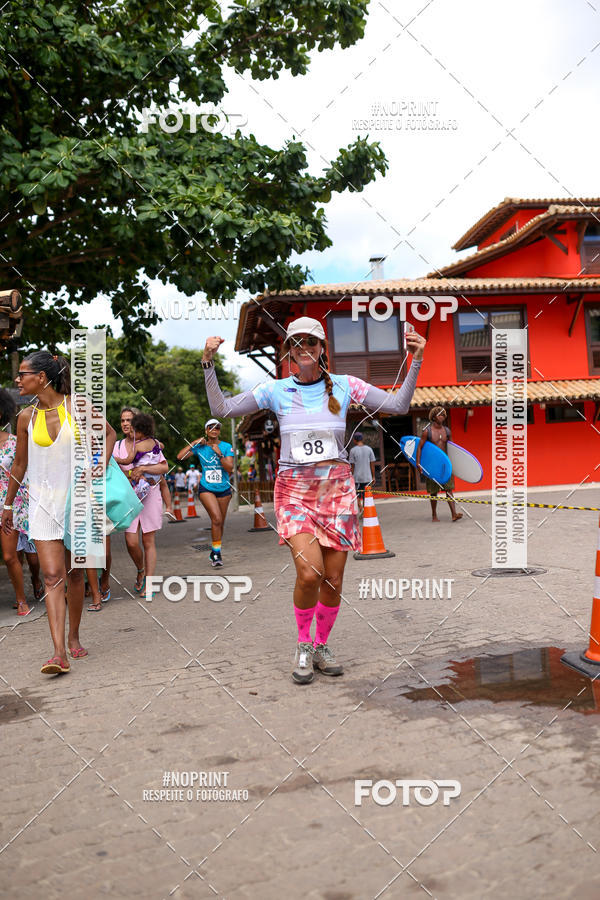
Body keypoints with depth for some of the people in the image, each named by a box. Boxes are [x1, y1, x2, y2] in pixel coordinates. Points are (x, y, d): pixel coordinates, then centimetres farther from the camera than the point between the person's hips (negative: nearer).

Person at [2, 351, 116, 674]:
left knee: (74, 573, 10)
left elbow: (109, 433, 9)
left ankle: (73, 637, 28)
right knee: (52, 576, -9)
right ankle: (59, 653, -11)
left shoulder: (76, 406, -5)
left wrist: (102, 465, -5)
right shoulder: (27, 417, 0)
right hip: (43, 502, 1)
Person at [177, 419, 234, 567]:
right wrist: (194, 443, -10)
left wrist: (219, 453, -21)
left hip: (223, 489, 2)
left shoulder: (227, 447, -2)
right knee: (216, 518, -21)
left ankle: (214, 552, 30)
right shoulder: (200, 447, -1)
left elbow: (230, 468, -13)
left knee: (220, 522, 10)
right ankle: (217, 553, -12)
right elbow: (180, 456, -9)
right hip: (206, 488, -2)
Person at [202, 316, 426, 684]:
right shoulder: (276, 390, 5)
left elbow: (398, 405, 0)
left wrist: (415, 362, -8)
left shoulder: (345, 386, 5)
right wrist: (209, 365, -5)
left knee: (333, 580, 3)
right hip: (295, 489, -1)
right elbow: (221, 409, 3)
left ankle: (322, 644, 29)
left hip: (337, 488, 1)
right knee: (309, 574, -17)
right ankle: (303, 645, 10)